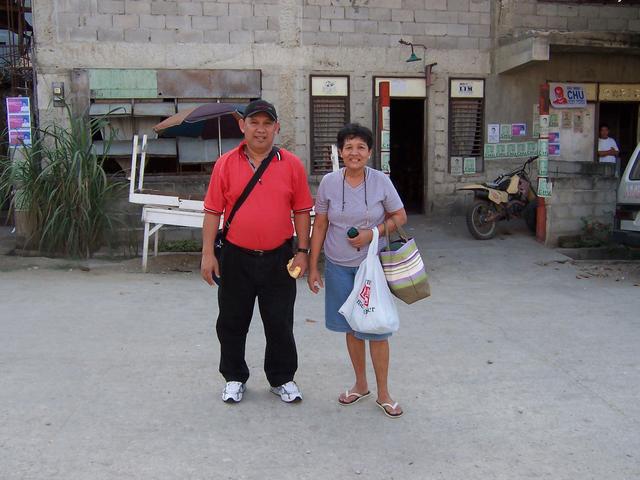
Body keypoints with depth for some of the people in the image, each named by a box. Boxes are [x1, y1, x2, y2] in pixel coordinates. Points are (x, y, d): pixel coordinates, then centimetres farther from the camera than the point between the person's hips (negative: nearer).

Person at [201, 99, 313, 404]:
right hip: (236, 257, 0)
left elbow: (301, 210, 4)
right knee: (232, 322, 12)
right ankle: (234, 378, 31)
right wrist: (208, 253, -6)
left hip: (278, 258, 0)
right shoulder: (225, 164, -1)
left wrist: (302, 250, -1)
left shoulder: (292, 165, 1)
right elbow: (213, 211, -1)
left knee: (280, 324, 10)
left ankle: (282, 378, 29)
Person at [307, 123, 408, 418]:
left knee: (376, 329, 1)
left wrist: (373, 233, -15)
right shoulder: (329, 182, -4)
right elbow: (319, 226, 2)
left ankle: (383, 393, 18)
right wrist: (313, 267, 1)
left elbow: (400, 217, 2)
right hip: (339, 267, 2)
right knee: (352, 328, 13)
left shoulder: (381, 181, -7)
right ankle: (361, 385, 32)